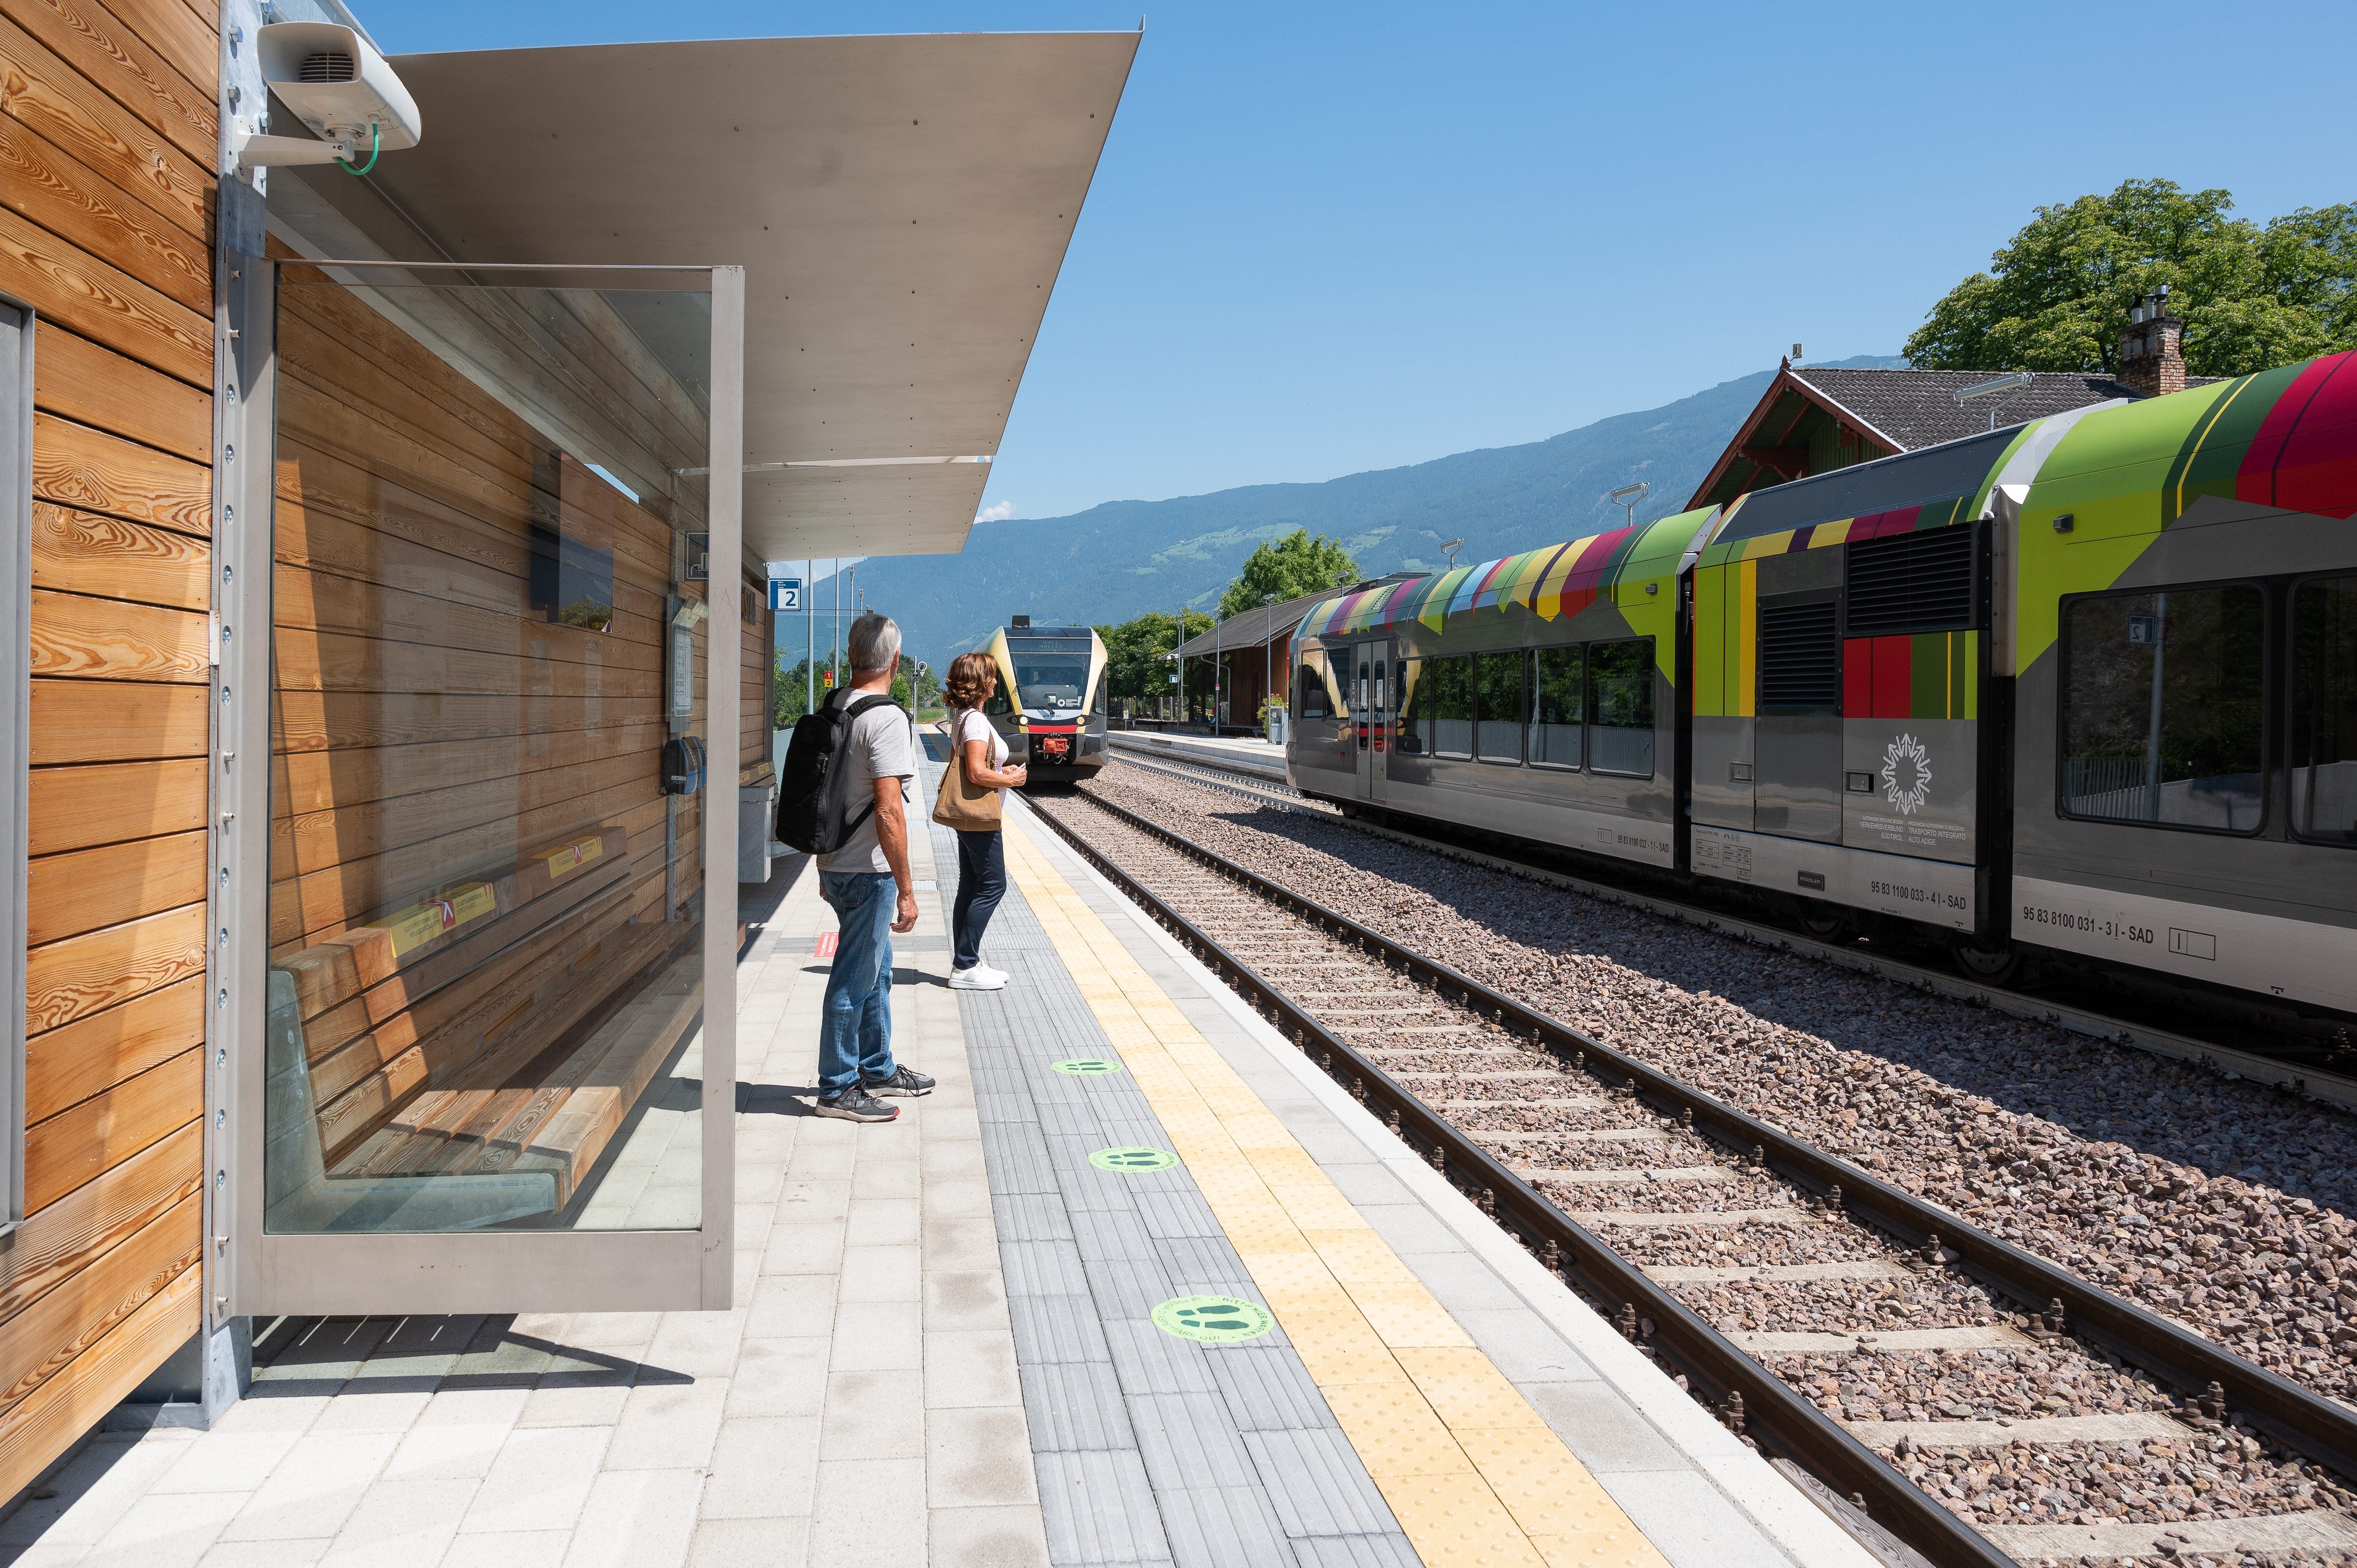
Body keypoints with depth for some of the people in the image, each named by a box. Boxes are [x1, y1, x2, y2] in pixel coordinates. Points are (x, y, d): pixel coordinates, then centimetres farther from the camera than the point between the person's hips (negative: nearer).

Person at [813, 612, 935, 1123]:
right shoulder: (886, 717, -20)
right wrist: (906, 889, -21)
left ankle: (878, 1070, 33)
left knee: (875, 971, 21)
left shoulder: (833, 707, 8)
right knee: (854, 981, 1)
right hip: (867, 871, -9)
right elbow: (889, 811, -25)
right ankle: (837, 1089, 11)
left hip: (837, 864, 9)